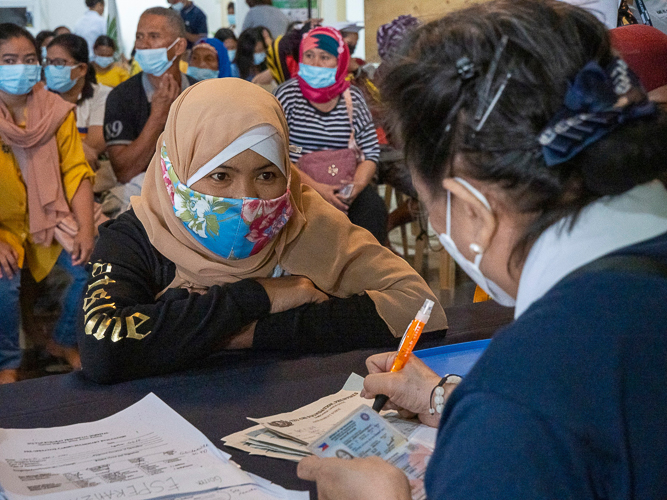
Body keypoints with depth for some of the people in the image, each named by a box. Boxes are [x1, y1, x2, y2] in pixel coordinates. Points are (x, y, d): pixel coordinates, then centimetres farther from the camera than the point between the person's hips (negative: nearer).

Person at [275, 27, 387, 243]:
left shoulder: (353, 98, 7)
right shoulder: (288, 94, -2)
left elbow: (371, 154, 7)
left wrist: (356, 186, -14)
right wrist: (315, 187, -20)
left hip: (340, 187, 3)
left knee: (373, 207, -25)